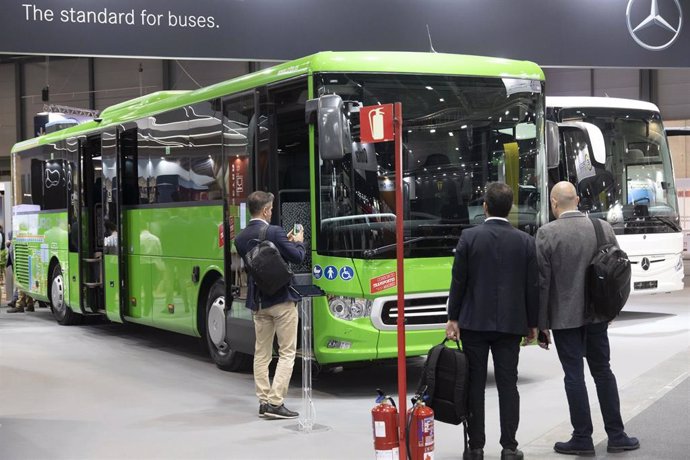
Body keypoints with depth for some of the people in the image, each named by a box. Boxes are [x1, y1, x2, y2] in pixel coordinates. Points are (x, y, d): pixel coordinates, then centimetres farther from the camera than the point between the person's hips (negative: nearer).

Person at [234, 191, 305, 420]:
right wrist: (299, 242, 8)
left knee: (261, 353, 12)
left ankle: (264, 402, 14)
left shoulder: (241, 238, 4)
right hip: (281, 299, -6)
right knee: (287, 352, 1)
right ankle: (275, 402, -6)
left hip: (257, 302, 6)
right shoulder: (275, 232, -15)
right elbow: (297, 257, -15)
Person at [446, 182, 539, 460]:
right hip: (510, 323, 1)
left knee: (475, 383, 5)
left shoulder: (469, 237, -6)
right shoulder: (525, 242, -1)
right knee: (507, 384, 6)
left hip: (474, 322, -1)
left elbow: (458, 281, -5)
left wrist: (453, 318, 2)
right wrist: (532, 323, 11)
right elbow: (532, 286, 2)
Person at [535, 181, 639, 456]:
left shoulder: (547, 234, -12)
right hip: (596, 314, 4)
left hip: (565, 317, -4)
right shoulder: (604, 228, 0)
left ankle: (582, 439, 8)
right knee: (603, 371, 14)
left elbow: (542, 282, -12)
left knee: (574, 376, 2)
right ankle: (616, 435, 18)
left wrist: (541, 324, -5)